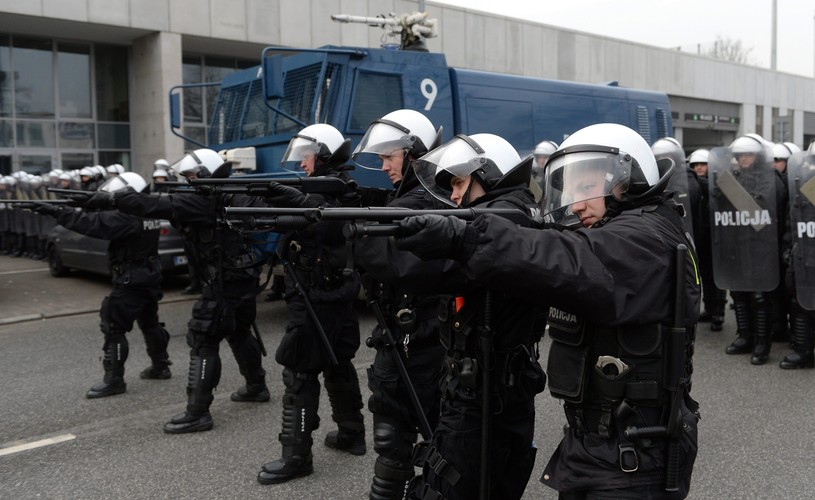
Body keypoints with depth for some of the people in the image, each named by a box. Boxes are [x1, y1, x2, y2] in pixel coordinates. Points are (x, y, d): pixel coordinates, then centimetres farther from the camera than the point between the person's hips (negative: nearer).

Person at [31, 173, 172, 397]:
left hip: (131, 283, -10)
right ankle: (160, 366, 31)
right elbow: (106, 219, 14)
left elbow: (95, 224, -26)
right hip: (150, 278, 10)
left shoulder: (128, 216, -21)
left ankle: (113, 380, 1)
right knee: (150, 323, 21)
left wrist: (58, 211, -25)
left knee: (113, 328, -3)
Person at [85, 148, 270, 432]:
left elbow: (157, 205, -20)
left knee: (203, 342, -5)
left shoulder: (200, 200, -16)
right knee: (239, 334, 25)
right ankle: (256, 387, 40)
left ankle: (197, 413, -3)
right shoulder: (223, 197, 11)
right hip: (243, 278, 10)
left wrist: (111, 199, -16)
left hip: (224, 283, -10)